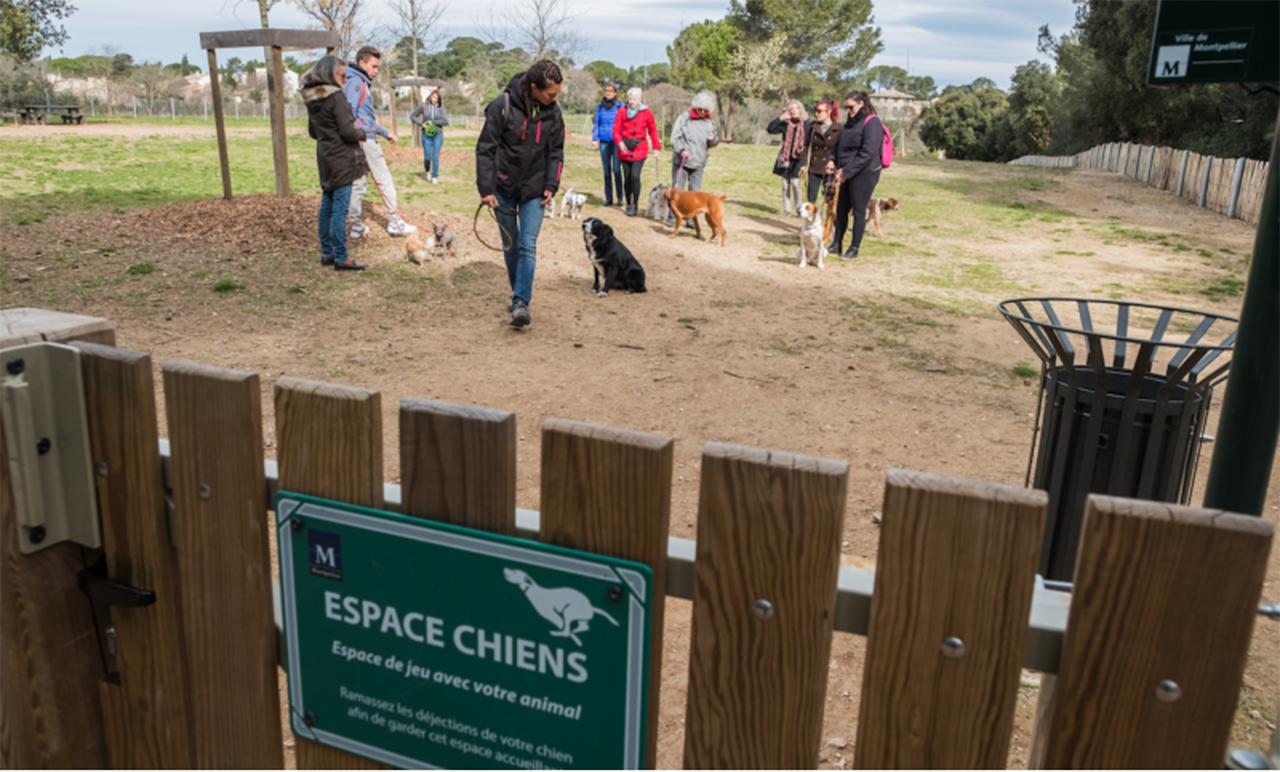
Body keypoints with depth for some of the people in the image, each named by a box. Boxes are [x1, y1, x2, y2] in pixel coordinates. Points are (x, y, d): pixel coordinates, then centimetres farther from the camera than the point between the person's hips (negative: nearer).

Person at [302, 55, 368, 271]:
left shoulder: (312, 100, 9)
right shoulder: (336, 97, -16)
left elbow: (313, 132, 17)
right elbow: (348, 131, -20)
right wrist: (362, 135, -2)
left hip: (325, 157, 8)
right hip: (341, 159, -8)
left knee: (327, 206, 14)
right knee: (340, 209, -6)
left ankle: (326, 253, 21)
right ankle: (341, 257, -3)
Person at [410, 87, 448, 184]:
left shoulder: (440, 107, -2)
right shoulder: (423, 106, -1)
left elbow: (445, 121, -9)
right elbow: (412, 116, 6)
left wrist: (433, 122, -11)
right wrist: (421, 124, -6)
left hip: (438, 134, 0)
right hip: (427, 134, 0)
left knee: (436, 156, -4)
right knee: (427, 157, 0)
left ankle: (434, 177, 6)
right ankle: (428, 171, 29)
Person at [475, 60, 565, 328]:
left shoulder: (552, 112, -3)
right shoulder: (502, 106, -14)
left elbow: (556, 152, 7)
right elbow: (485, 149, -10)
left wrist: (551, 186, -4)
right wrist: (486, 189, -14)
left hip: (534, 189, 1)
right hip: (504, 188, -1)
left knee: (528, 246, -9)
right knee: (510, 246, 10)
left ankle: (521, 302, -10)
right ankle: (518, 292, 27)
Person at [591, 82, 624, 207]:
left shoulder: (620, 106, 1)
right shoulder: (600, 106, 10)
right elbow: (596, 123, 13)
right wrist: (594, 139, 4)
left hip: (616, 141, -3)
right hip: (604, 142, 3)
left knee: (616, 169, -10)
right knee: (606, 170, 5)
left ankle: (620, 197, 1)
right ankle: (608, 198, 11)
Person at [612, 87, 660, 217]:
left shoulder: (647, 112, 0)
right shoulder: (622, 112, 1)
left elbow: (653, 131, 7)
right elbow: (616, 130, 0)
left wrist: (656, 149, 3)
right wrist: (620, 143, -19)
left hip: (640, 148, -2)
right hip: (625, 148, 2)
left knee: (635, 176, -16)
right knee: (627, 177, 6)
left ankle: (635, 205, -7)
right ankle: (629, 205, 20)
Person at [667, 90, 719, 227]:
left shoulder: (710, 122, 8)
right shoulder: (684, 118, -4)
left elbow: (711, 144, 15)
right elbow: (675, 138, -8)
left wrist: (712, 140, -8)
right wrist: (681, 150, -25)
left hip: (698, 164, 3)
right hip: (681, 161, -3)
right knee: (677, 190, 1)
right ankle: (672, 218, 11)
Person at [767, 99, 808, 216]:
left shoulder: (806, 124, 0)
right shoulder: (785, 124, 3)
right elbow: (770, 129, -4)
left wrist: (805, 149, -9)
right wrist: (781, 118, -9)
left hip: (798, 158, -3)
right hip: (785, 158, 3)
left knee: (795, 183, -10)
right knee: (785, 184, 7)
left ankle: (799, 208, 6)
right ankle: (786, 208, 16)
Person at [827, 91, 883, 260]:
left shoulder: (871, 123, -14)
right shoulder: (851, 123, 14)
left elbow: (868, 153, -21)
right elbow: (840, 144, 22)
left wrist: (847, 171, -21)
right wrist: (832, 160, 2)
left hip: (865, 174, -9)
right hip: (848, 175, 9)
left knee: (859, 211, -1)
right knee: (841, 210, 12)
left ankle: (854, 248, 8)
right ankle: (837, 244, 23)